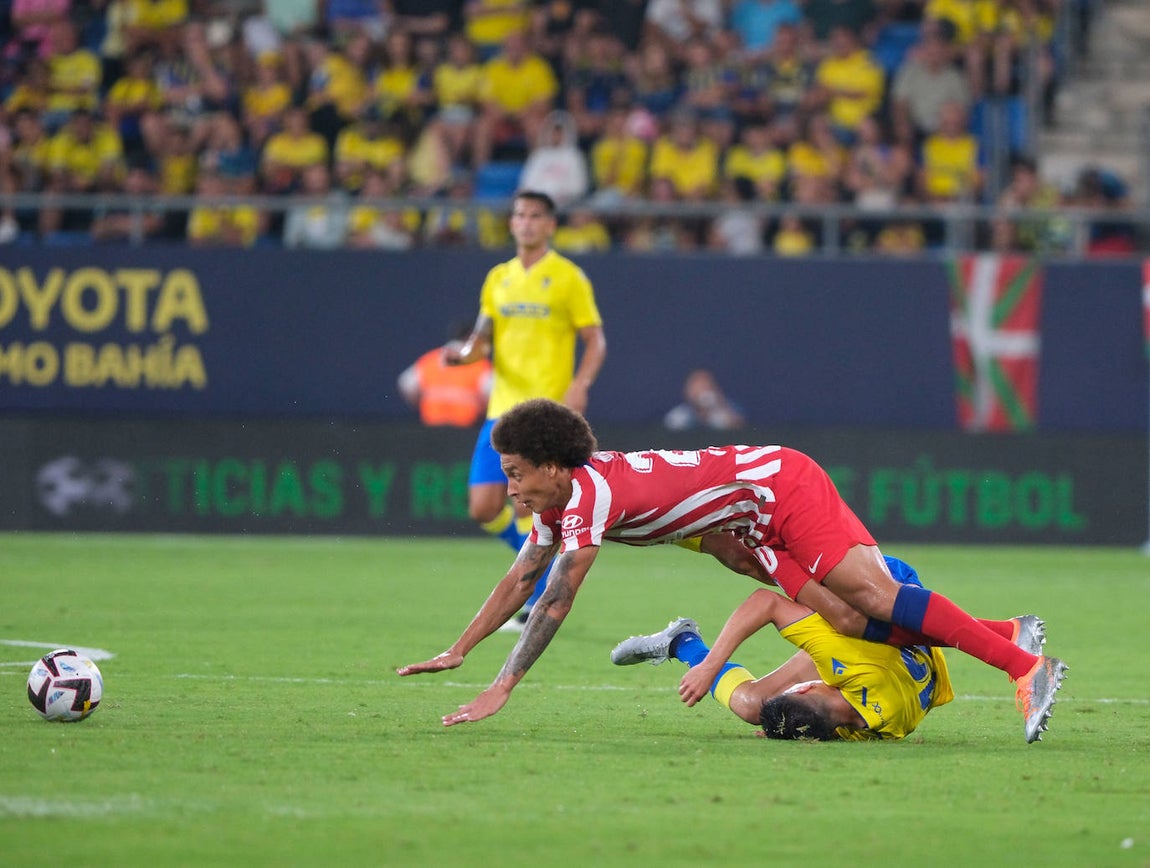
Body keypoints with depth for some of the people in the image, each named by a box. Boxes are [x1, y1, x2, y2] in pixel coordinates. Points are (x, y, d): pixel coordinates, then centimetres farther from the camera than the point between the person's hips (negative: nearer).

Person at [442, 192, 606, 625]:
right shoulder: (498, 278, 14)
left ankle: (538, 607, -2)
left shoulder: (568, 278, -1)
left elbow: (595, 341, 0)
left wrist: (579, 385, -16)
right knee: (484, 508, -1)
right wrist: (465, 353, -3)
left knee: (527, 506, -13)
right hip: (502, 410, 5)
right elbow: (484, 340, 19)